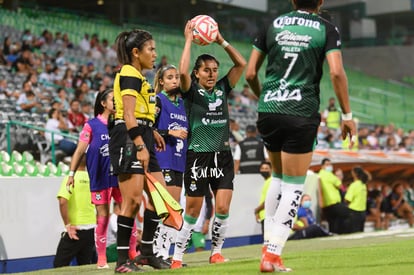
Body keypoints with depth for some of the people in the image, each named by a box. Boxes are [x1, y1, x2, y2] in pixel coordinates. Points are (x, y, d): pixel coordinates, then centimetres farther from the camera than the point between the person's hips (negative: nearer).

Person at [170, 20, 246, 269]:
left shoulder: (222, 89, 10)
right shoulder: (192, 91, -2)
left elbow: (241, 64, 6)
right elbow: (183, 71, -22)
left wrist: (221, 41, 3)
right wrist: (189, 40, -15)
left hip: (223, 157, 4)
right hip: (198, 156, -4)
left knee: (223, 208, -6)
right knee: (192, 212, 0)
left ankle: (216, 252, 11)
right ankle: (177, 256, 11)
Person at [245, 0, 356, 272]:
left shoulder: (273, 25, 10)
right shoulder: (326, 29, 1)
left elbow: (250, 73, 10)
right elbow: (336, 72, -11)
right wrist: (347, 115, -4)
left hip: (268, 111, 4)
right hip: (301, 116, -4)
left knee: (279, 178, 22)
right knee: (293, 186, 3)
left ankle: (269, 245, 20)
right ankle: (272, 256, -3)